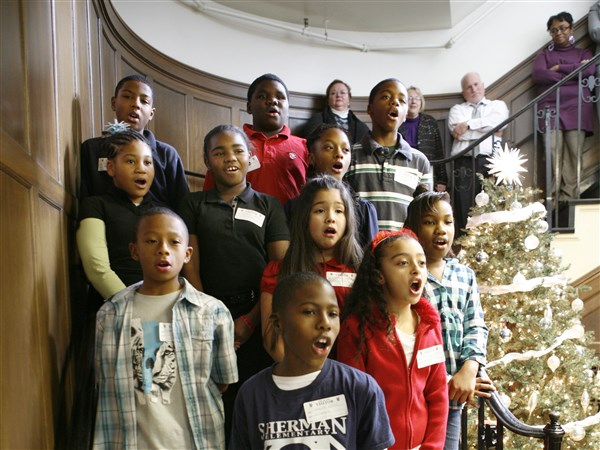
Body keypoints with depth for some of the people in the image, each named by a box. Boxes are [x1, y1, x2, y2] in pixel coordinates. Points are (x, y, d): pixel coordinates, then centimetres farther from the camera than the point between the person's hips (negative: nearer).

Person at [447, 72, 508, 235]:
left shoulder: (498, 105, 22)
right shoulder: (457, 109, 21)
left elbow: (496, 122, -2)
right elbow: (457, 132, -1)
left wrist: (468, 125, -3)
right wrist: (489, 130, 2)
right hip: (464, 163, 0)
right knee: (464, 212, -6)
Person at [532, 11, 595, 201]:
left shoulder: (583, 53, 24)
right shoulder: (544, 55, 24)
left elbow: (590, 70, -1)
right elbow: (538, 75, 0)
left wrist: (559, 68, 1)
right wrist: (574, 73, 0)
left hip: (577, 109, 0)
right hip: (550, 109, 0)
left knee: (573, 154, -13)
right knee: (553, 153, -15)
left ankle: (568, 200, -18)